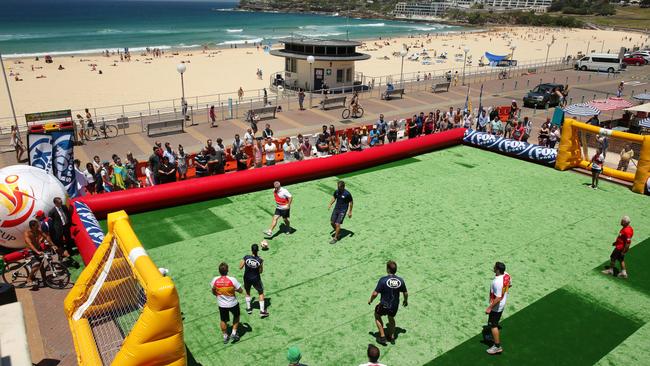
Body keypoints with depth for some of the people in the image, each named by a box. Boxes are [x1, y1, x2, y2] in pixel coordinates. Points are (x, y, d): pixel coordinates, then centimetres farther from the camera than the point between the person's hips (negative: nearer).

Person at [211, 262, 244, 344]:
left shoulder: (215, 280, -17)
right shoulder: (232, 280, -25)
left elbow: (213, 292, 1)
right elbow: (240, 291, -14)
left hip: (221, 304, 2)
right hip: (233, 304, -2)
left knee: (223, 320, 22)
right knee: (236, 316, 27)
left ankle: (225, 337, 35)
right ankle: (234, 333, 25)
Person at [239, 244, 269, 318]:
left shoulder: (246, 257, -20)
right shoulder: (260, 260, -21)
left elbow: (240, 267, -8)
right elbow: (260, 271, -9)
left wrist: (242, 261, 10)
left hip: (247, 278, 2)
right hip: (256, 279, -2)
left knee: (247, 292, 28)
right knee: (261, 293, 17)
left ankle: (248, 308, 36)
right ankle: (262, 311, 17)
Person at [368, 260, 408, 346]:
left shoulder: (383, 280, -25)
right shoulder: (400, 280, -12)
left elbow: (375, 293, -20)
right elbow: (406, 293, 2)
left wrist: (370, 300, 0)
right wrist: (406, 300, 23)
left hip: (384, 306, -4)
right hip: (395, 306, 4)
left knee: (377, 316, 26)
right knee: (391, 318, 32)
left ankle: (382, 336, 24)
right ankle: (392, 337, 43)